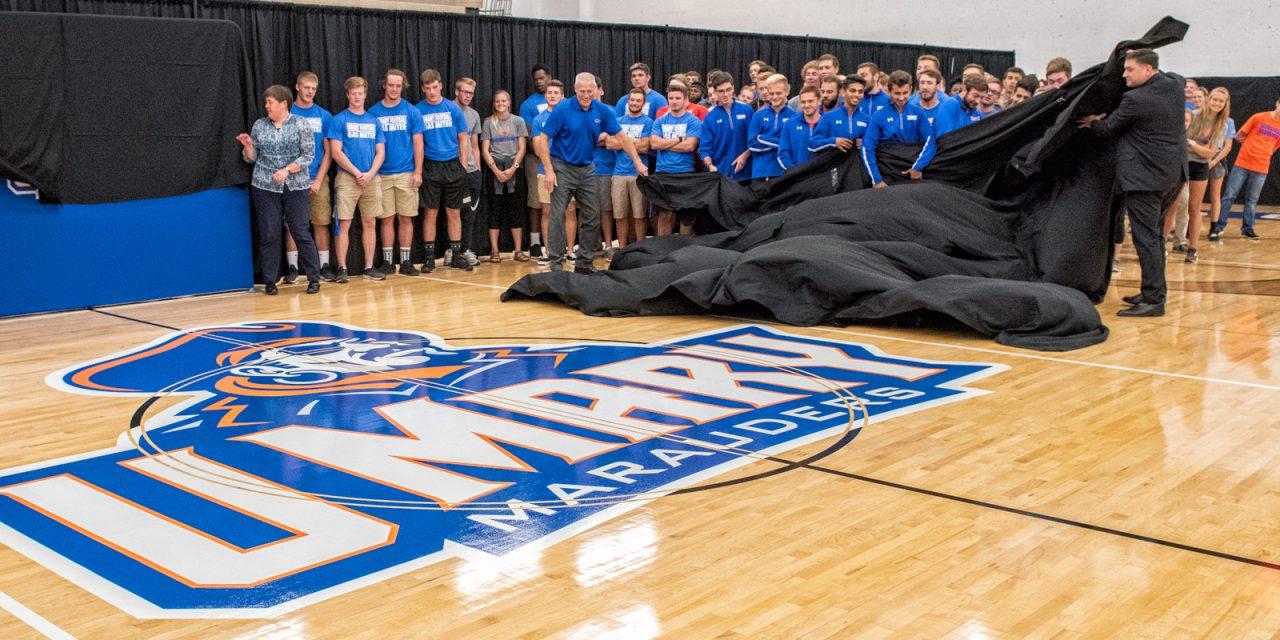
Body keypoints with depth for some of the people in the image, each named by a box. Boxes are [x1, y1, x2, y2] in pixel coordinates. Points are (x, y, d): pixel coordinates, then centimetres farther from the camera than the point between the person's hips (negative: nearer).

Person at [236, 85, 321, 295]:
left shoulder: (300, 125, 0)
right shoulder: (259, 126, 9)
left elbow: (308, 156, -6)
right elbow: (252, 158, 12)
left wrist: (287, 170, -16)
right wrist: (248, 145, -8)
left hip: (296, 187, -3)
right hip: (265, 187, 3)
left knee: (301, 233, -3)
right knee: (268, 235, 1)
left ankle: (314, 279, 7)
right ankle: (270, 282, 10)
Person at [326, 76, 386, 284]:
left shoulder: (373, 121, 12)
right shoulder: (339, 120, 0)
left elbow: (381, 152, 9)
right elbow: (336, 152, -6)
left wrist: (370, 173, -7)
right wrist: (357, 173, -12)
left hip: (372, 179, 4)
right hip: (347, 179, -4)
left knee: (370, 224, 7)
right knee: (343, 225, -4)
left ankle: (369, 266, 14)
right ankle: (341, 268, 2)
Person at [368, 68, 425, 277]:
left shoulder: (411, 111, 3)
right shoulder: (373, 112, 4)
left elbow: (418, 143, 2)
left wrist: (418, 171, -6)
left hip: (406, 174, 0)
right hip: (382, 174, 0)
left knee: (405, 218, 3)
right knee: (386, 219, 4)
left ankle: (406, 261, 10)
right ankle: (387, 262, 11)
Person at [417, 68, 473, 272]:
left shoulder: (453, 109, 4)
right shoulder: (417, 111, 1)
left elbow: (463, 139, 7)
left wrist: (463, 166, 0)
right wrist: (418, 169, -5)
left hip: (453, 166, 1)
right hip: (430, 167, -1)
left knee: (454, 213, 6)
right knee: (430, 213, 0)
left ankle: (456, 255, 13)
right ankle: (430, 257, 7)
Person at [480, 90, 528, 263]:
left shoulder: (518, 121, 8)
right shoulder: (488, 122, 7)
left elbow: (522, 148, 4)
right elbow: (485, 150, 3)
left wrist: (513, 168, -9)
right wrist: (496, 170, -9)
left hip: (514, 167, 0)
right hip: (494, 167, 0)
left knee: (515, 208, 0)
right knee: (495, 209, -1)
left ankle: (518, 250, 3)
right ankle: (494, 251, 1)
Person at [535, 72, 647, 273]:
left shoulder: (602, 111, -2)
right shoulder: (563, 110, -13)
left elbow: (621, 136, 4)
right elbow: (543, 140, -12)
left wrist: (638, 162, -1)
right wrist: (549, 171, -18)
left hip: (586, 169, 5)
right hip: (562, 167, -5)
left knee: (591, 217, 6)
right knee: (558, 217, -5)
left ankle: (584, 263, 17)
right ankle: (555, 264, 1)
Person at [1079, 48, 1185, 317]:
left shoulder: (1135, 99, -18)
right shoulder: (1175, 85, 5)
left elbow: (1108, 128, -3)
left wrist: (1093, 123, 17)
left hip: (1144, 175, -9)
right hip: (1169, 172, 9)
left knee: (1146, 238, -7)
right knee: (1154, 235, 17)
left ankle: (1154, 299, -7)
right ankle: (1155, 291, 25)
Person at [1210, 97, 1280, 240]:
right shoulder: (1258, 118, -4)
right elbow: (1238, 137, 1)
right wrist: (1253, 146, 5)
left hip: (1261, 169, 3)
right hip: (1242, 164, -2)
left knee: (1252, 200, 8)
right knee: (1230, 195, -2)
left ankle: (1247, 228, 16)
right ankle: (1220, 226, 3)